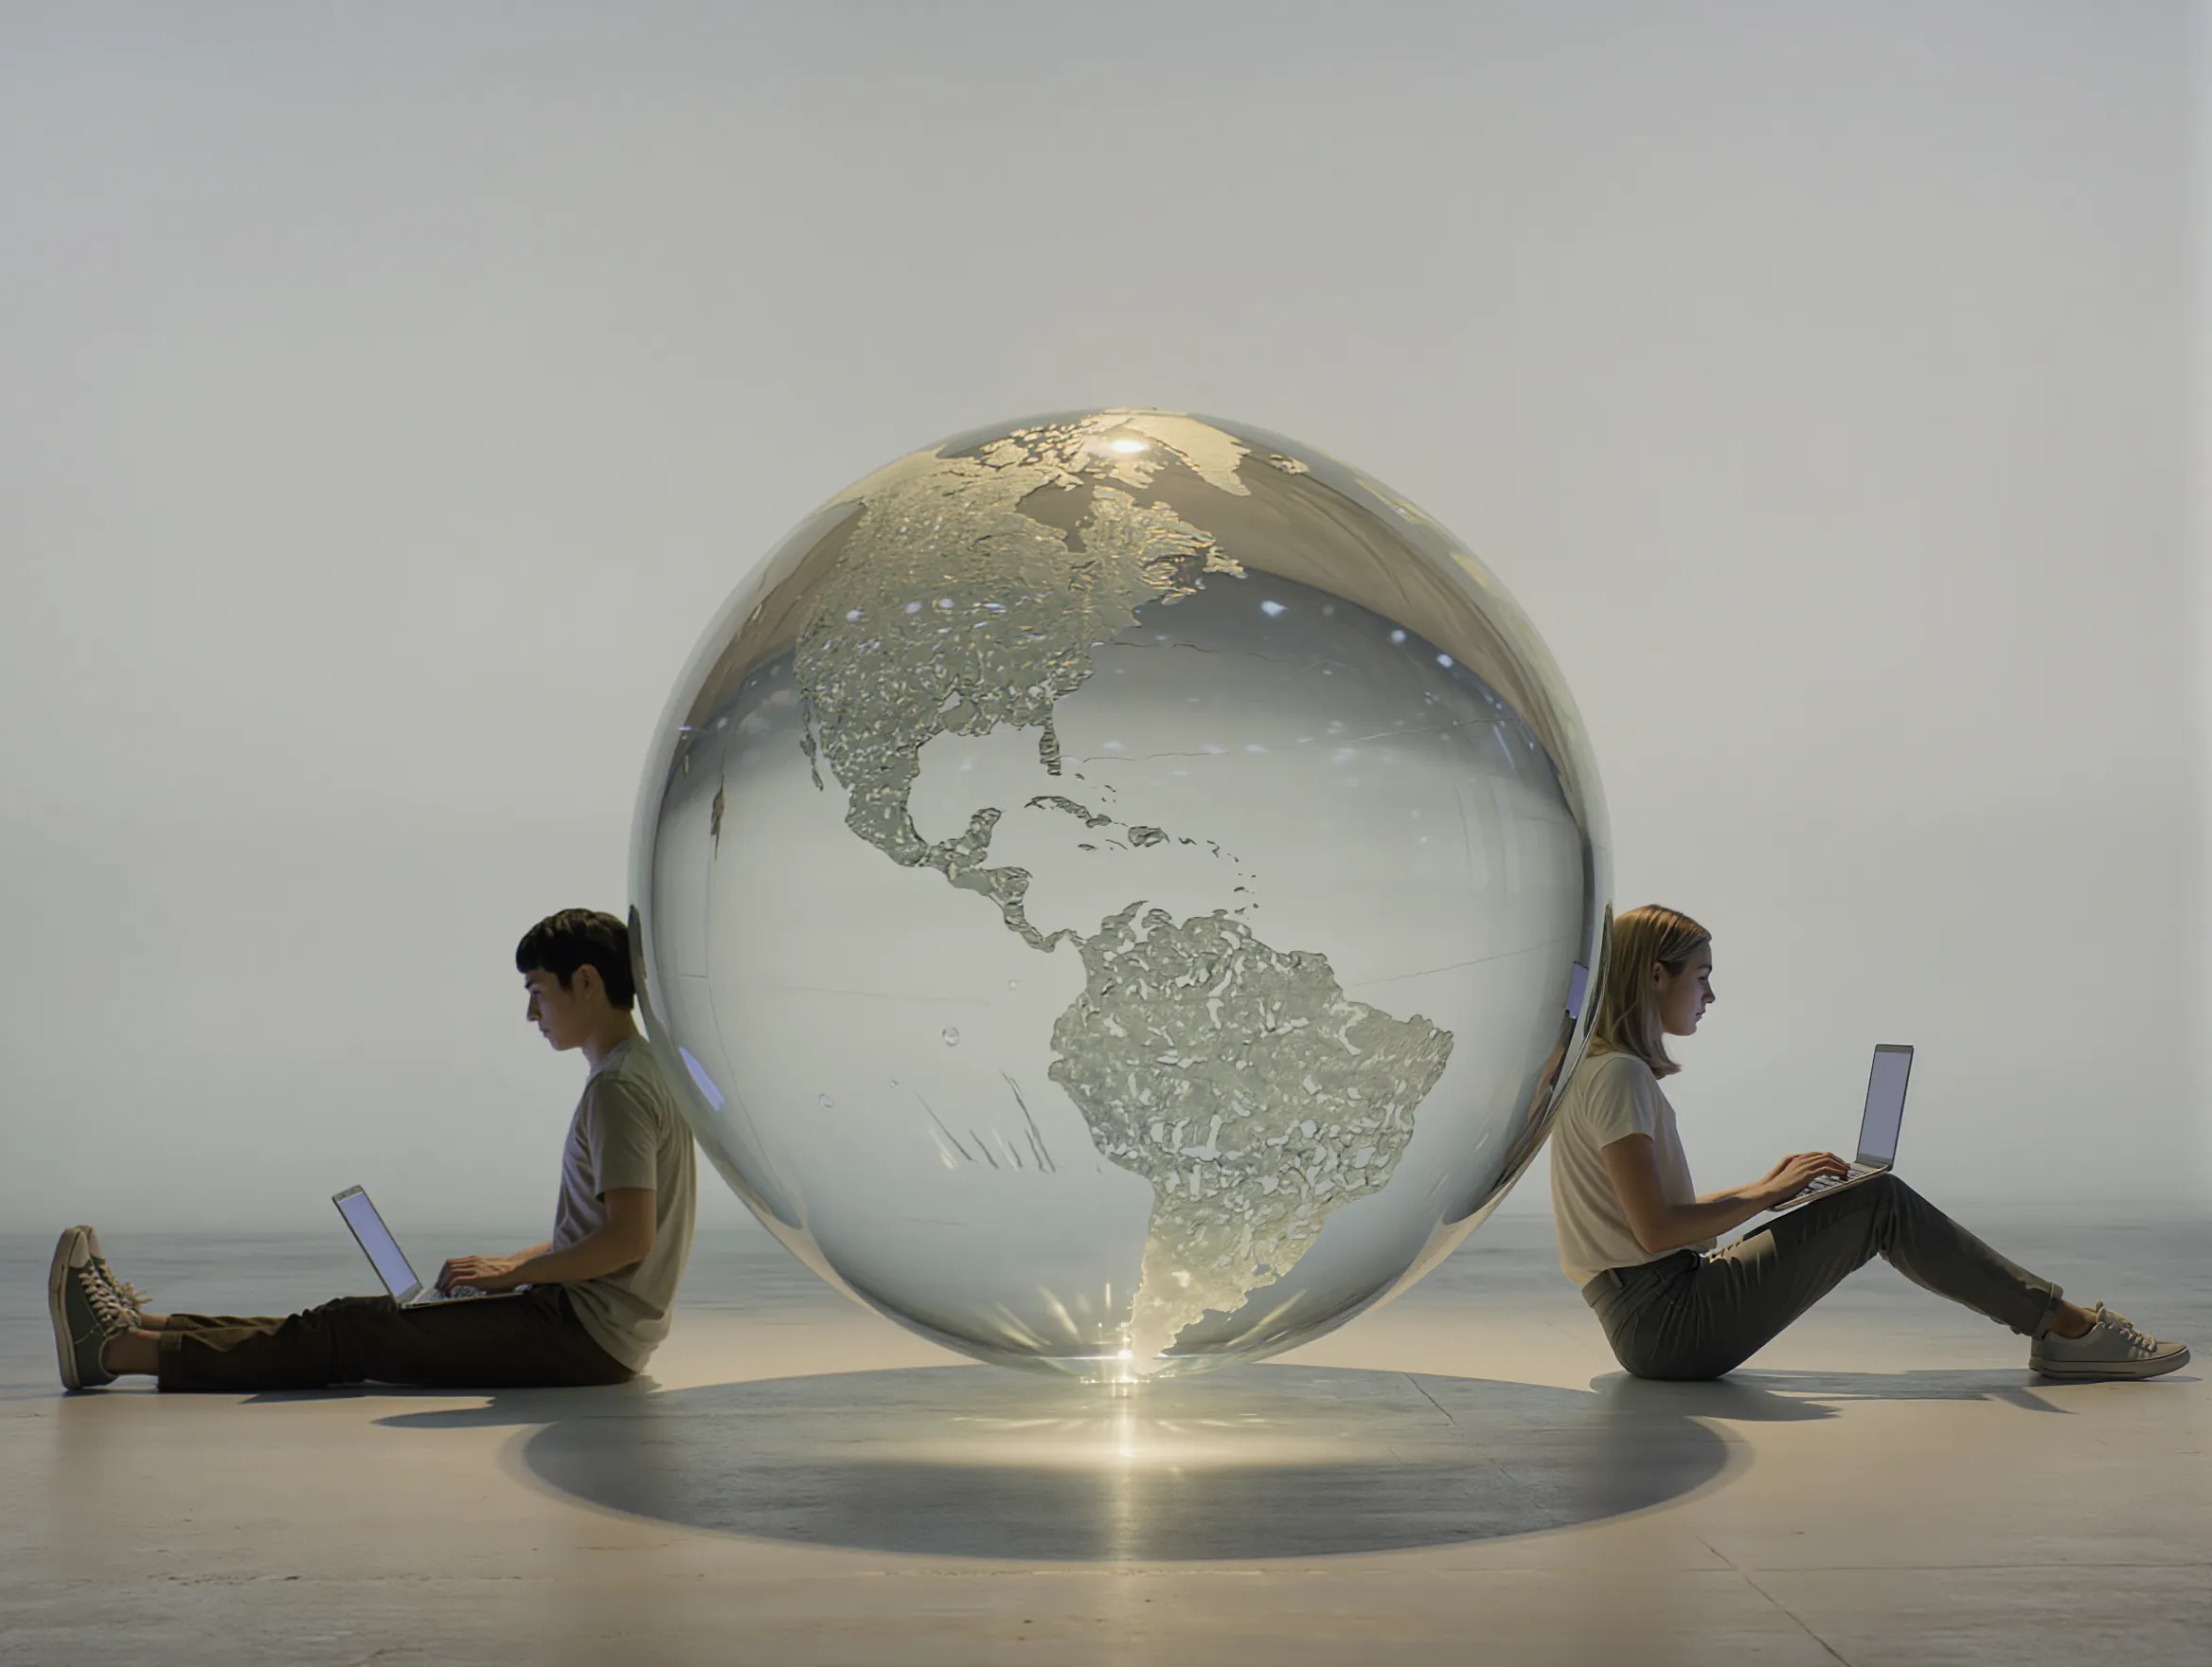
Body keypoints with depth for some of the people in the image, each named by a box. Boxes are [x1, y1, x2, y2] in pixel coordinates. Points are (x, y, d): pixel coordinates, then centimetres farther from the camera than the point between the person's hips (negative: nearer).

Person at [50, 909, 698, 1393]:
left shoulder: (619, 1087, -15)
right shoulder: (644, 1073, 17)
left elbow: (631, 1236, -24)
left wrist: (512, 1271, -12)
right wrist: (519, 1263, 14)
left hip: (583, 1335, -10)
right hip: (593, 1329, 10)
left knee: (354, 1335, -8)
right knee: (364, 1321, 10)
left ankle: (116, 1349, -5)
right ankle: (140, 1324, 16)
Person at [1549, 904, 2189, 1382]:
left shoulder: (1597, 1071, 17)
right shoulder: (1618, 1076, -15)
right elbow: (1657, 1230, -21)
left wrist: (1765, 1188, 13)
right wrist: (1765, 1195, -8)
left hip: (1648, 1323, 10)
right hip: (1665, 1321, -10)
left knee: (1878, 1202, 9)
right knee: (1881, 1202, -6)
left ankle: (2058, 1323, 10)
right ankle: (2069, 1328, 4)